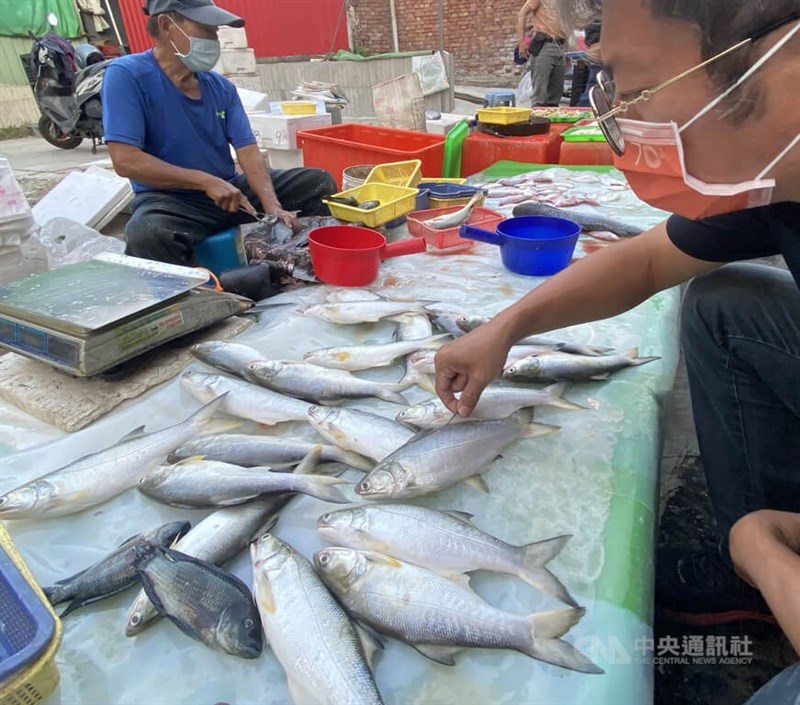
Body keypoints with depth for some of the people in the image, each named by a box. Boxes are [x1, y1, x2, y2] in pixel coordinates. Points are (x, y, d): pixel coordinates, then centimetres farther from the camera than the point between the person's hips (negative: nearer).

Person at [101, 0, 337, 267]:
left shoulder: (221, 87, 6)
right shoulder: (126, 75, -9)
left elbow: (249, 152, -2)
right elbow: (125, 160, -19)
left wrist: (272, 207, -20)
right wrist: (207, 181, -24)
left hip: (231, 188, 6)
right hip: (169, 199, -5)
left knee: (318, 182, -1)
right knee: (146, 233, -41)